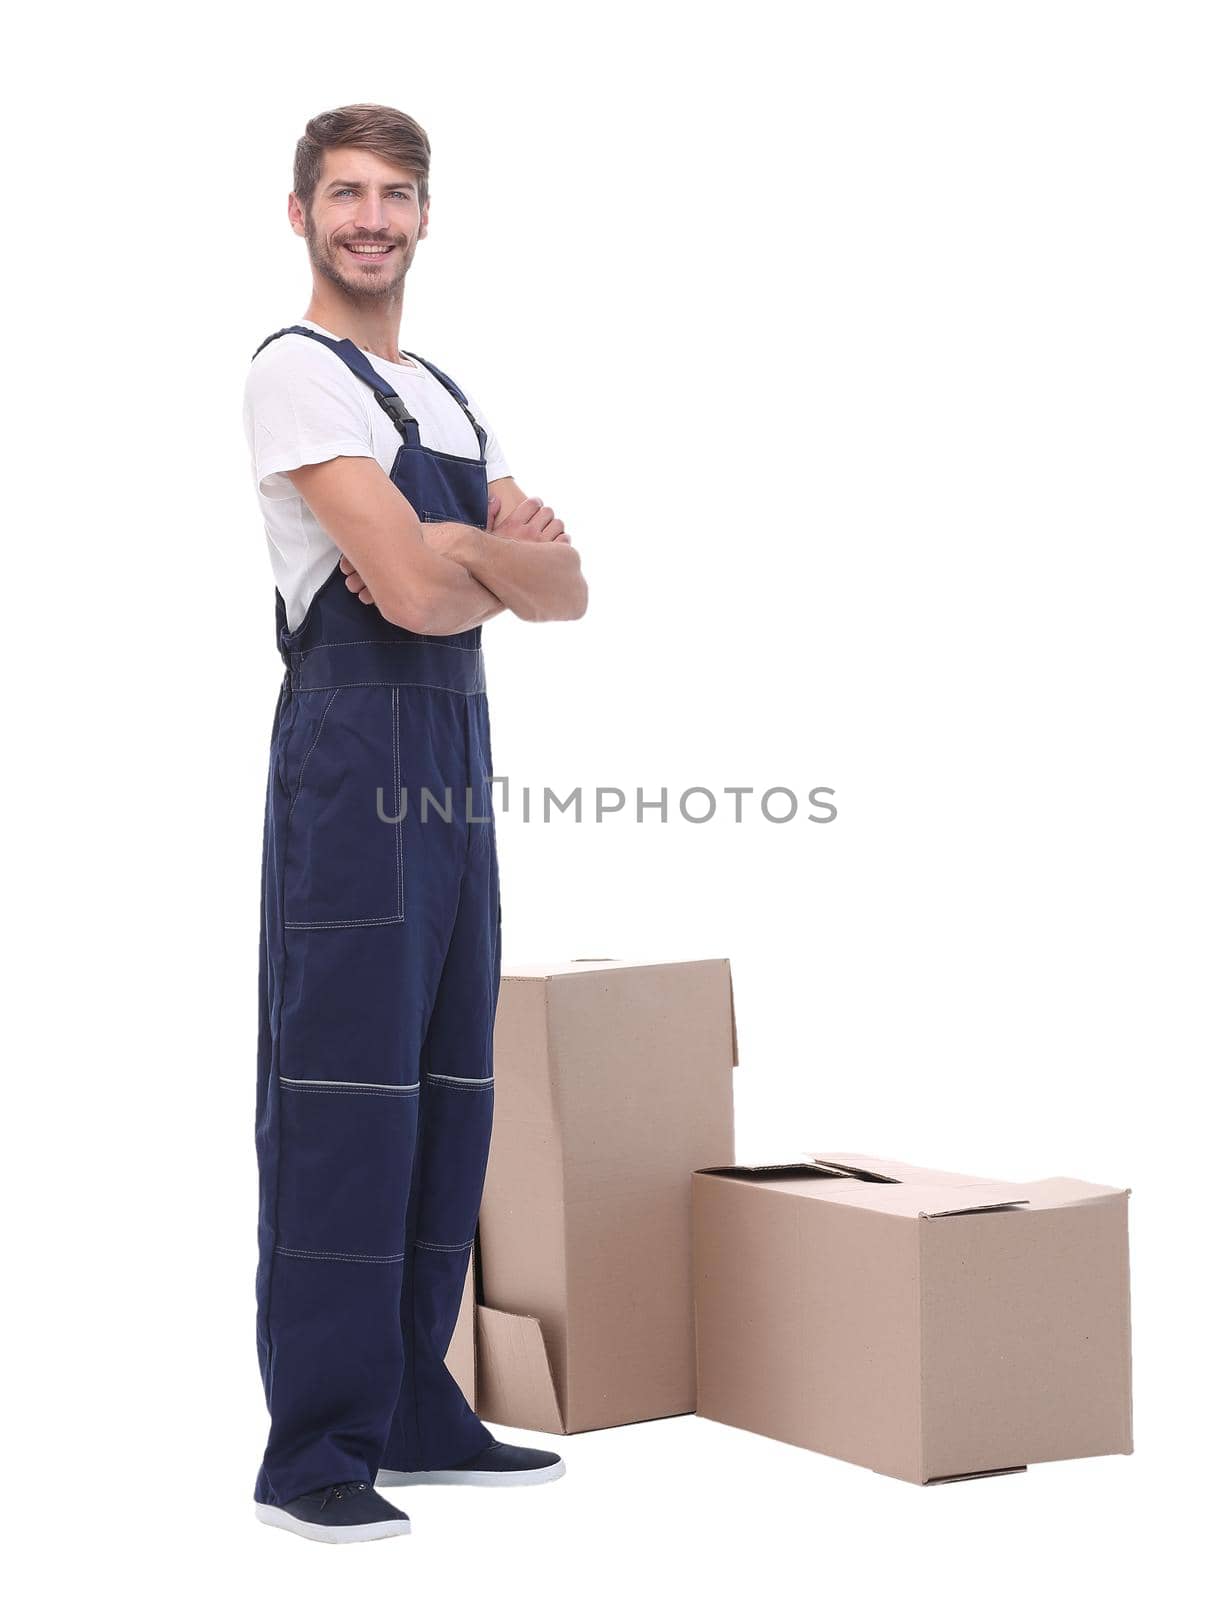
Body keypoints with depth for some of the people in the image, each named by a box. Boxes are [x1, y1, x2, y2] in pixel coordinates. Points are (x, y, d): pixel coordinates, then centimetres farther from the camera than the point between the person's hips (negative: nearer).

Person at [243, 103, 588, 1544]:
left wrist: (465, 549, -8)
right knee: (343, 1093, -8)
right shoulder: (298, 373, -6)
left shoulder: (446, 399, 21)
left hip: (458, 756, 9)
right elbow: (413, 593, -19)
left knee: (445, 1089, 11)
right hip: (356, 745, -9)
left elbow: (567, 589, 11)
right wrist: (503, 562, 1)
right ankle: (312, 1452, -3)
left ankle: (412, 1411, 21)